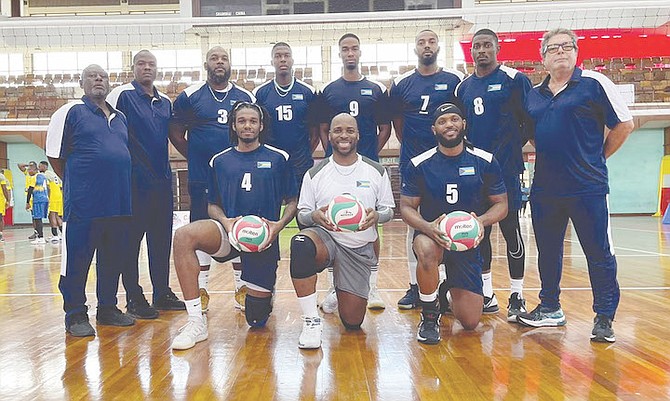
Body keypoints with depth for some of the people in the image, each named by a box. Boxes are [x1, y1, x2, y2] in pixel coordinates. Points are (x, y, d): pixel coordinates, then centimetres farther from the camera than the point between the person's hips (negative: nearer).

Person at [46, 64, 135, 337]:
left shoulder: (120, 118, 18)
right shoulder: (71, 112, 0)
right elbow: (55, 155, 0)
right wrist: (75, 183, 5)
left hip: (119, 202, 6)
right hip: (83, 204, -5)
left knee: (114, 259, 11)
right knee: (77, 260, 1)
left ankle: (108, 308, 24)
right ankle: (75, 315, 13)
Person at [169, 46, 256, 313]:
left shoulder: (246, 97, 8)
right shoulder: (190, 96, 4)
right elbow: (175, 133, 7)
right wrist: (195, 156, 1)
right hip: (202, 179, -1)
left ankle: (242, 286, 19)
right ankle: (201, 289, 16)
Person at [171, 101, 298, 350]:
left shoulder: (279, 158, 5)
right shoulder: (219, 161, 10)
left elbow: (292, 202, 7)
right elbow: (213, 205, 13)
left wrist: (279, 224, -13)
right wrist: (224, 221, -10)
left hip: (264, 238, -1)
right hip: (230, 233, 1)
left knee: (257, 320, 3)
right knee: (183, 236, -33)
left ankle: (264, 292, 42)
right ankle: (196, 322, -27)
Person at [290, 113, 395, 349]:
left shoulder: (376, 172, 4)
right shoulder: (315, 174, 3)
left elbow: (388, 210, 8)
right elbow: (302, 214, 4)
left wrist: (376, 216, -17)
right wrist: (315, 216, -20)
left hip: (360, 248, 1)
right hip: (325, 238, -1)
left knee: (352, 321, -2)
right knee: (300, 243, -39)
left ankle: (340, 292, 36)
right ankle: (311, 321, -25)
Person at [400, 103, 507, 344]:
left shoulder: (485, 162, -3)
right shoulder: (419, 164, -6)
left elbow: (501, 204, 2)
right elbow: (406, 207, -5)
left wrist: (482, 220, -21)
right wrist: (427, 227, -26)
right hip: (432, 236, -2)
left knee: (470, 322, 0)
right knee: (426, 251, -42)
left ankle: (448, 292, 38)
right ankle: (429, 317, -14)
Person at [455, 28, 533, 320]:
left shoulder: (513, 79, -2)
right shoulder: (463, 87, 13)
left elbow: (531, 120, -1)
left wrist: (513, 146, -6)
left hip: (505, 168, -5)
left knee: (511, 230, 0)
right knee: (479, 232, 8)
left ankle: (517, 296, 11)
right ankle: (486, 295, 19)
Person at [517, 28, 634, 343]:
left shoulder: (594, 84, -4)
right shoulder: (533, 96, 11)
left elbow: (624, 124, -1)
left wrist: (596, 157, 2)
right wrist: (552, 157, 12)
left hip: (588, 188, -5)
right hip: (544, 188, 5)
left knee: (599, 254, 2)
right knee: (548, 252, 14)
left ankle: (604, 318, 15)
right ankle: (550, 309, 29)